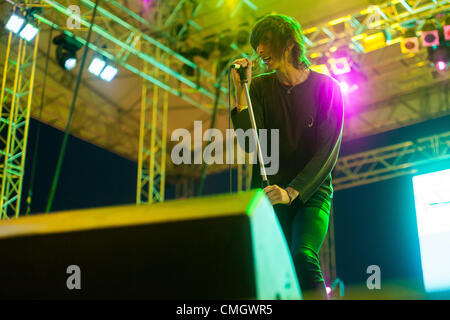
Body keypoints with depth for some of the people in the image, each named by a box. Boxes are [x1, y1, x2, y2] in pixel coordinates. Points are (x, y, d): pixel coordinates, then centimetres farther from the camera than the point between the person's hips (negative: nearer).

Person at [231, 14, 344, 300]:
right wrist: (241, 91, -14)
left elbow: (328, 151, -11)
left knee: (303, 257, -27)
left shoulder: (326, 87, -1)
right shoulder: (260, 87, 6)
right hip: (269, 192, 2)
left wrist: (292, 191, -23)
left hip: (311, 191, -2)